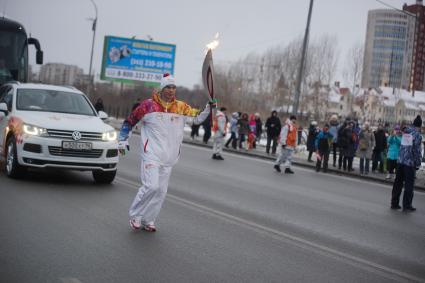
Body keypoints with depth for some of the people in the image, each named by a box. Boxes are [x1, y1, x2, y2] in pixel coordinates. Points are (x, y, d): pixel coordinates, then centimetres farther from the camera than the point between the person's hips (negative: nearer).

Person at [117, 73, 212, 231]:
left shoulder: (181, 107, 6)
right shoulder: (148, 105, -3)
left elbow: (198, 118, 4)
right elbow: (129, 121, 6)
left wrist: (208, 108, -13)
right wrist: (122, 140, 4)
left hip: (169, 158, 5)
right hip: (151, 154, -5)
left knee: (161, 190, 7)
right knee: (151, 186, -17)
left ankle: (148, 220, 21)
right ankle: (135, 215, 2)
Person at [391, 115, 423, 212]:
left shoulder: (405, 131, 8)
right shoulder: (417, 135, -10)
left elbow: (402, 146, 9)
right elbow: (417, 151, -12)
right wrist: (418, 164, -5)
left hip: (400, 161, 6)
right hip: (410, 162, -6)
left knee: (398, 183, 11)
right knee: (409, 184, 2)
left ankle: (394, 203, 16)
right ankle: (407, 206, 4)